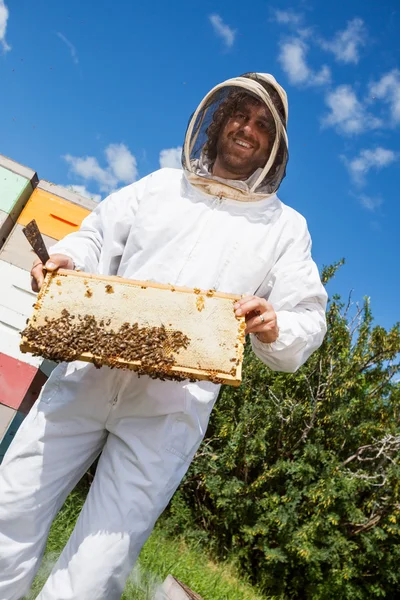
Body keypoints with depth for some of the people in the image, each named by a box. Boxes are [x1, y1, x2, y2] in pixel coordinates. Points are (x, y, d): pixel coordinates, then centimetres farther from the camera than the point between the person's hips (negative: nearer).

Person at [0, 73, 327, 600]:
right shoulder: (162, 185, 17)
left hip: (174, 407, -2)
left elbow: (308, 320, 6)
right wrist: (66, 259, -1)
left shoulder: (285, 226, 10)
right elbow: (98, 236, 21)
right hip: (89, 372, 3)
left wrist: (276, 329, -17)